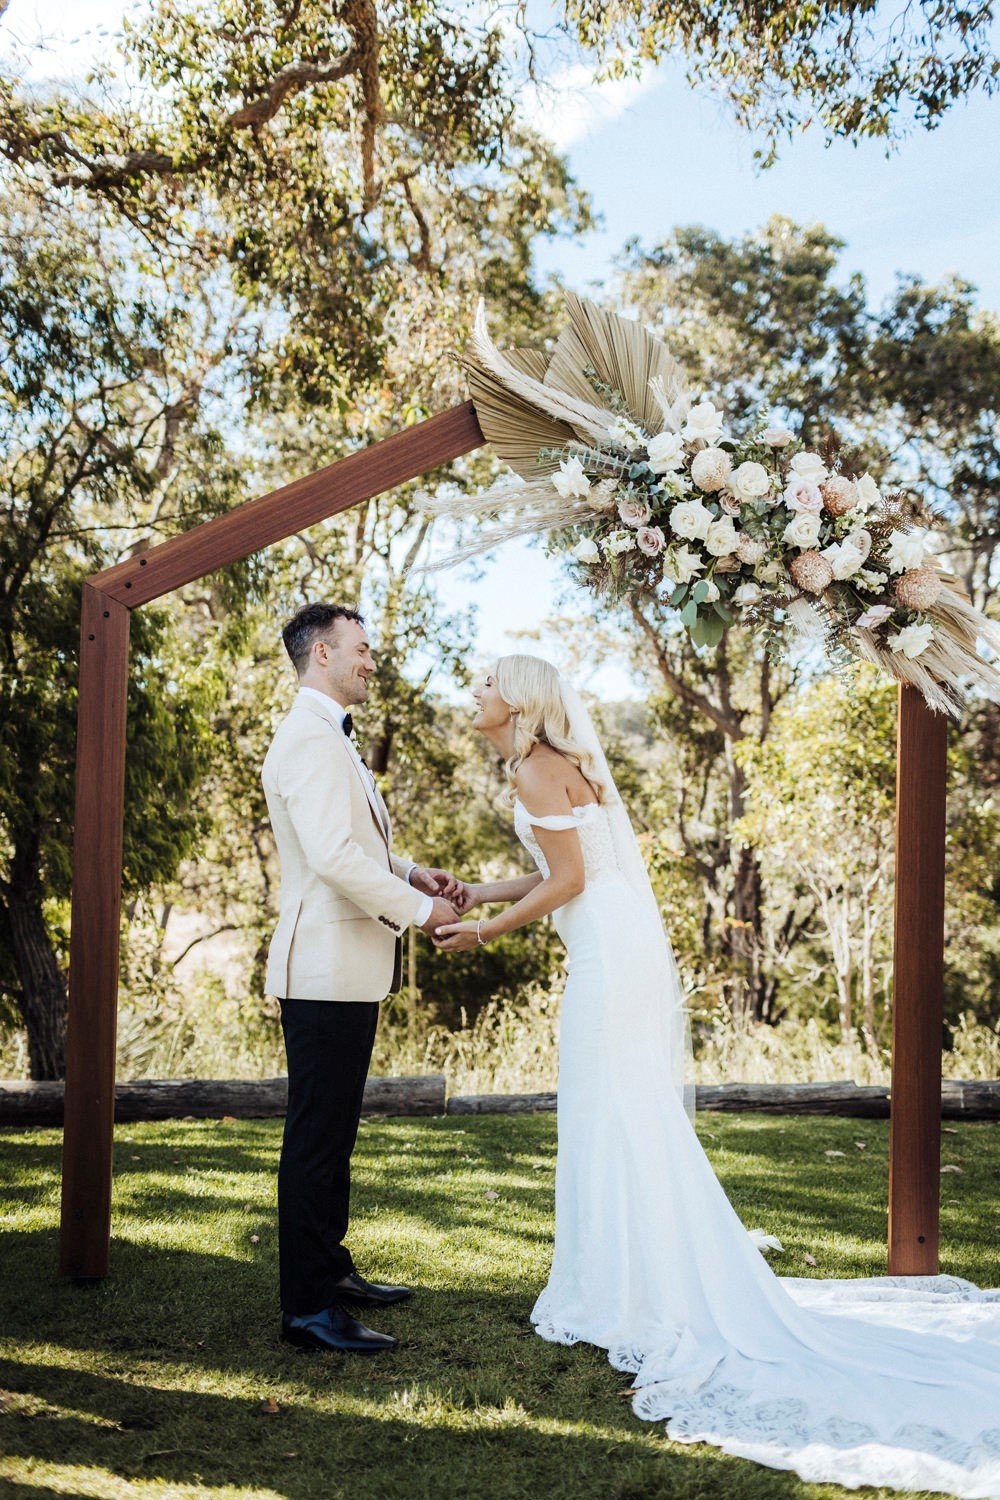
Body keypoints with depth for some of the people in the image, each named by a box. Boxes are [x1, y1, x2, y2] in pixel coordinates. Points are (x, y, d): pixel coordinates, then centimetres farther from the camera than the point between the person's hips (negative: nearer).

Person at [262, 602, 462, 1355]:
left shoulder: (331, 738, 19)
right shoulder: (309, 740, -16)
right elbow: (334, 856, -26)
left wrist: (411, 872, 10)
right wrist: (420, 910, -16)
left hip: (350, 969, 11)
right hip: (328, 971, -11)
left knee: (335, 1133, 18)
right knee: (317, 1138, -3)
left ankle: (331, 1271, 31)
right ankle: (308, 1308, 5)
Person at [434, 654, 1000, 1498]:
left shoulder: (534, 771, -10)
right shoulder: (556, 765, 19)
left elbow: (567, 879, -14)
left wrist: (485, 932, -6)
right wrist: (484, 894, 19)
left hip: (611, 952, -10)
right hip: (626, 944, 10)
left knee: (611, 1119, -3)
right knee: (635, 1117, 13)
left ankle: (622, 1300, 6)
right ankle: (644, 1291, 23)